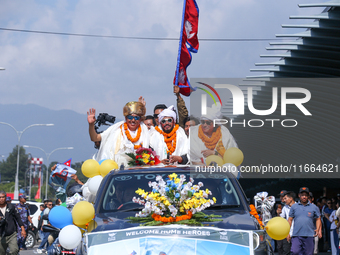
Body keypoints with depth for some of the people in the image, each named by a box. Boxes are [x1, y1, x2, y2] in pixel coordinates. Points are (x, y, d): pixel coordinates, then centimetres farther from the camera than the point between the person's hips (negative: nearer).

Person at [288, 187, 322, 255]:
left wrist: (318, 229, -6)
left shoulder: (313, 207, 9)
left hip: (309, 236, 0)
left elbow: (318, 219, 11)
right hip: (296, 235, 0)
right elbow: (290, 220, 10)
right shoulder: (294, 207, 10)